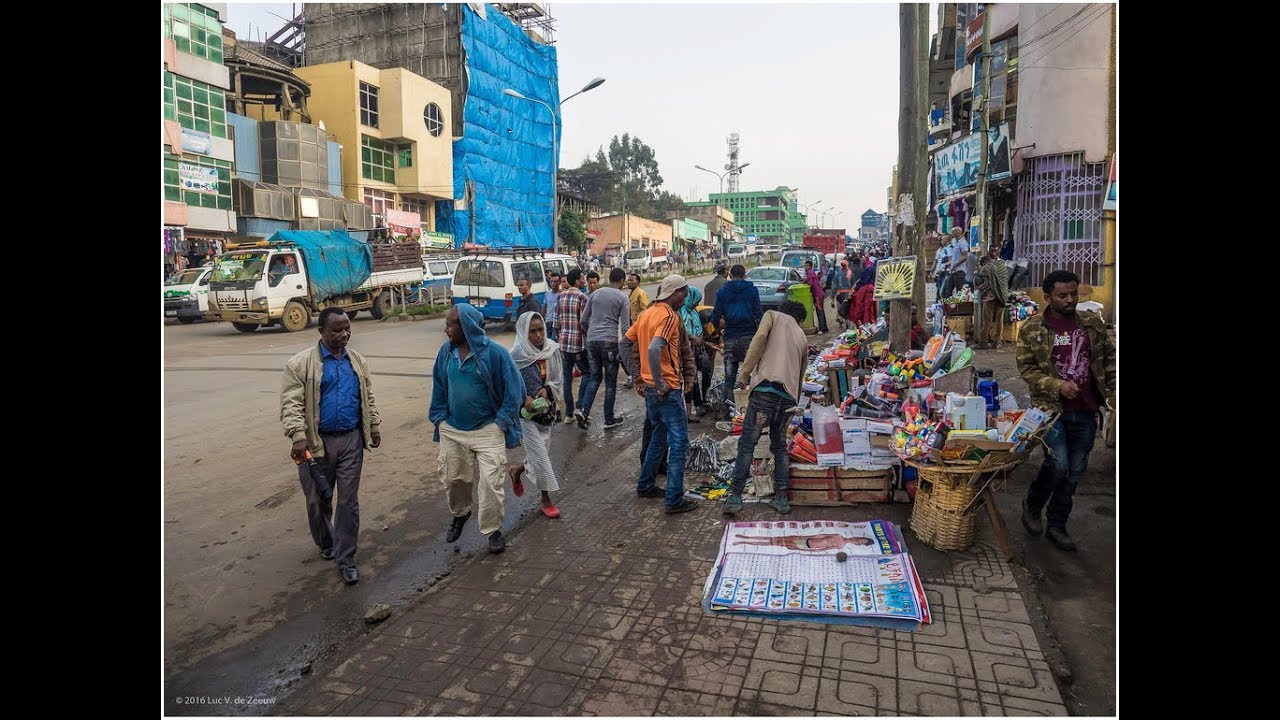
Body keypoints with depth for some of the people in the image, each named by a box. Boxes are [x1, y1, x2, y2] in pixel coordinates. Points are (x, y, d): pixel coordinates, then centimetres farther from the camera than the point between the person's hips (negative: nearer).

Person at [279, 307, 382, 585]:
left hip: (351, 440, 3)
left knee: (349, 500, 4)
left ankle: (345, 558, 14)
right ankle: (325, 543, 39)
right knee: (318, 499, 13)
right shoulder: (300, 363, -8)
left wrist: (374, 426, 16)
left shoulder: (358, 361, 8)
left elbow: (368, 398, 17)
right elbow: (291, 404, -13)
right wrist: (298, 436, -23)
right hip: (316, 442, -3)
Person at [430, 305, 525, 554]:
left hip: (487, 430, -4)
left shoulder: (495, 353, -16)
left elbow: (513, 389, -10)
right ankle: (459, 514, 46)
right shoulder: (446, 352, -2)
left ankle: (493, 530, 18)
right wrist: (440, 418, 4)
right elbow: (439, 387, 11)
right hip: (452, 430, 5)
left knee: (490, 483, -4)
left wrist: (501, 422, -12)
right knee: (453, 478, 17)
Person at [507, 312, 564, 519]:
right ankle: (546, 499, 12)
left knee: (542, 451, 14)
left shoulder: (552, 350, -4)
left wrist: (546, 389, -16)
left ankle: (517, 471, 44)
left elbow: (558, 377, 2)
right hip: (526, 411, -5)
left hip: (546, 408, 5)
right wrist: (525, 398, -23)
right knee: (539, 453, -3)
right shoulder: (518, 354, -16)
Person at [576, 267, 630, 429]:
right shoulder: (623, 298, 1)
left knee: (594, 376, 15)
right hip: (609, 342, -4)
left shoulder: (595, 294, 12)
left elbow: (584, 320, 13)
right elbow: (625, 326, -4)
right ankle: (609, 419, 13)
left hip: (591, 341, 4)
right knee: (610, 381, 6)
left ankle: (583, 410, -2)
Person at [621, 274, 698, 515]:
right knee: (678, 443, -1)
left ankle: (646, 485, 32)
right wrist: (661, 384, -22)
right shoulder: (669, 316, -16)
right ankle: (674, 500, 2)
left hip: (650, 387, 9)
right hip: (668, 390, -9)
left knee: (659, 436, 23)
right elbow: (654, 349, -30)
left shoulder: (647, 313, 11)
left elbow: (625, 343, 14)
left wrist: (637, 376, 13)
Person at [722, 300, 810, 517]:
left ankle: (735, 497, -4)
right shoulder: (802, 337, 27)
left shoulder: (773, 315, 16)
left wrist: (744, 373, -7)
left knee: (747, 444, -2)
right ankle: (781, 498, 16)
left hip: (766, 388, -4)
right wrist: (795, 403, 41)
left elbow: (760, 338, -6)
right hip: (789, 396, 4)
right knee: (780, 447, 17)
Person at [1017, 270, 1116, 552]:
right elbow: (1026, 368, -5)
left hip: (1086, 412, 4)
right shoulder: (1032, 328, -4)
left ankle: (1057, 526, 25)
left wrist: (1112, 390, 2)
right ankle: (1031, 506, 15)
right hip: (1052, 409, -4)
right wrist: (1058, 386, -17)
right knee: (1058, 464, -14)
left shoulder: (1092, 323, 5)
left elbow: (1109, 358, 13)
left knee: (1075, 471, 9)